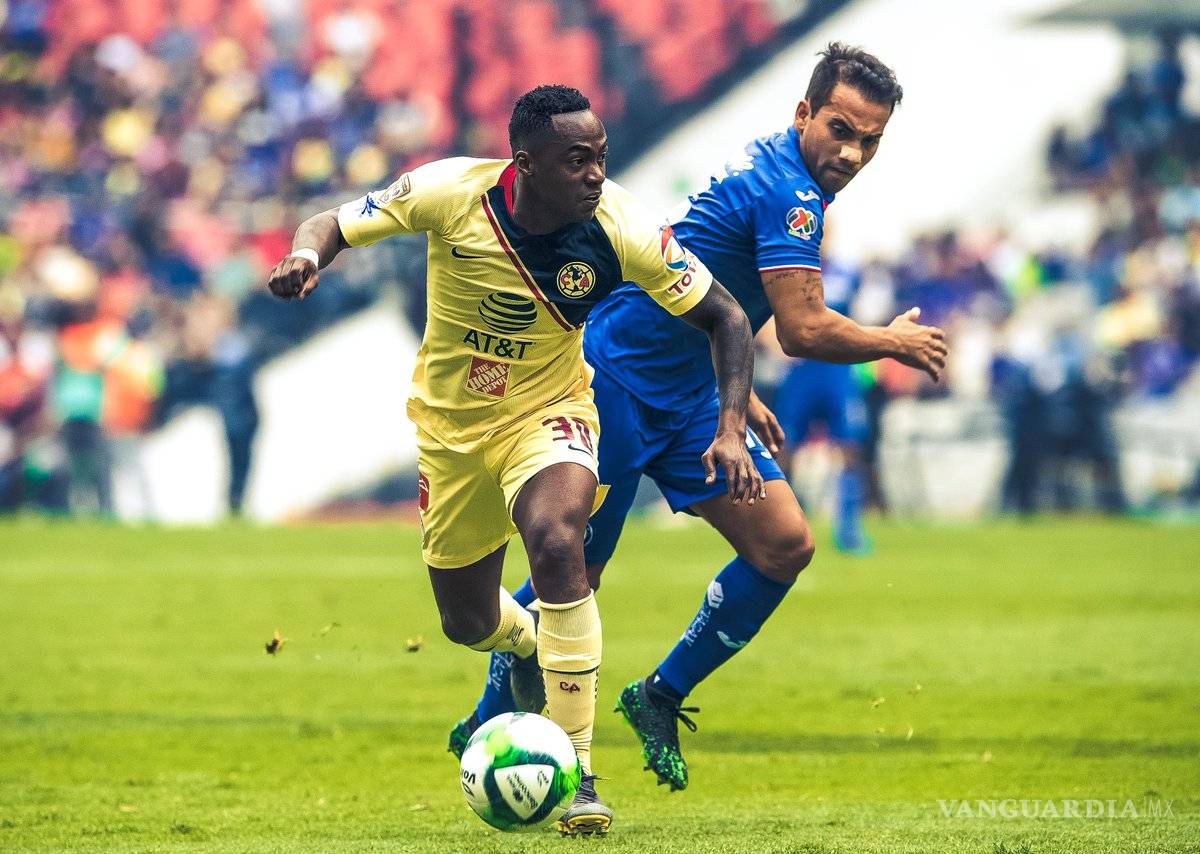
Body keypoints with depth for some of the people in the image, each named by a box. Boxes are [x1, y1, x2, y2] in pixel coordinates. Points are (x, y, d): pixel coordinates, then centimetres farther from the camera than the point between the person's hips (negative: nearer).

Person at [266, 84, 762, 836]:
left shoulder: (619, 229, -24)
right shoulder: (449, 191, -24)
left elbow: (726, 318, -14)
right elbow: (335, 225, -11)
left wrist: (732, 429, -28)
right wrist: (305, 257, -35)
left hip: (547, 412, -2)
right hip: (451, 424, 2)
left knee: (556, 543, -33)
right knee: (467, 623, 12)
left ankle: (576, 772, -23)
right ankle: (533, 648, 54)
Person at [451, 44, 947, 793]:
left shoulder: (773, 174, 10)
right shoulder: (785, 192, -21)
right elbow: (803, 329, -26)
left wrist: (739, 395, 21)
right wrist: (896, 342, -10)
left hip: (687, 394, 9)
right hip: (620, 382, -9)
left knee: (786, 546, -1)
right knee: (572, 576, -2)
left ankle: (660, 699, 12)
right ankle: (486, 726, 18)